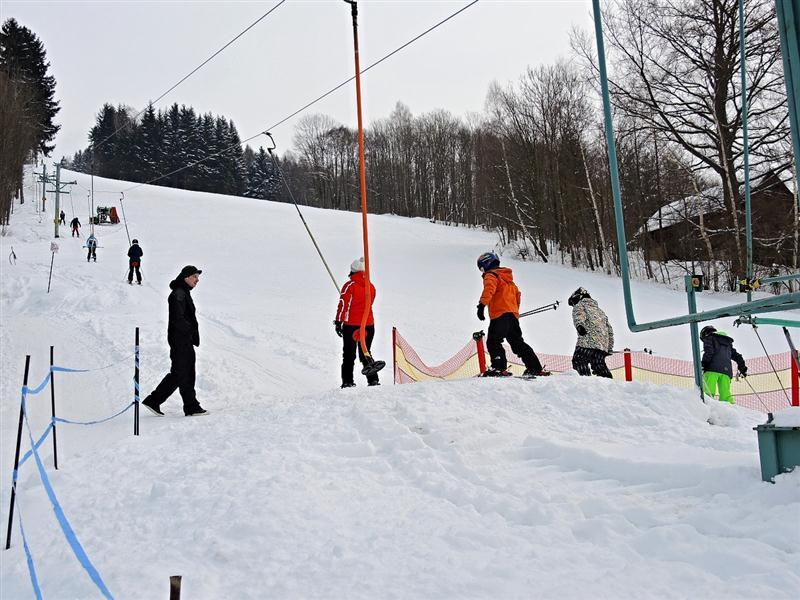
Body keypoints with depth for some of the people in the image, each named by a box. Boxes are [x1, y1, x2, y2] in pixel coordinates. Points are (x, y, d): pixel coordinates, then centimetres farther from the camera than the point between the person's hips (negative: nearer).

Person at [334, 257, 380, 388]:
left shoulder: (350, 285, -10)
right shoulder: (371, 286, 7)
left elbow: (343, 304, -13)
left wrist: (338, 322, -10)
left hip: (351, 325, -4)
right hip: (369, 324, 4)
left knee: (349, 354, 4)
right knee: (365, 353, 15)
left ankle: (348, 381, -1)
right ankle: (373, 379, 7)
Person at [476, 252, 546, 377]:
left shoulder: (491, 275, 0)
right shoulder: (508, 278, 28)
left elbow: (489, 288, -21)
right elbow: (517, 294, 35)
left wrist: (482, 304, -32)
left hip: (500, 315, -9)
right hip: (513, 315, 9)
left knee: (493, 342, -12)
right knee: (518, 343, 14)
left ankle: (500, 368, -26)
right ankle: (536, 368, 13)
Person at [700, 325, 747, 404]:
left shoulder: (709, 337, 14)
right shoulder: (728, 342, 34)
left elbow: (709, 351, -6)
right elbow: (736, 355, 30)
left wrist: (703, 363, -9)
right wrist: (742, 368, 36)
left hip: (713, 369, -6)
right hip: (726, 370, 6)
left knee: (708, 391, -18)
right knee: (725, 394, 1)